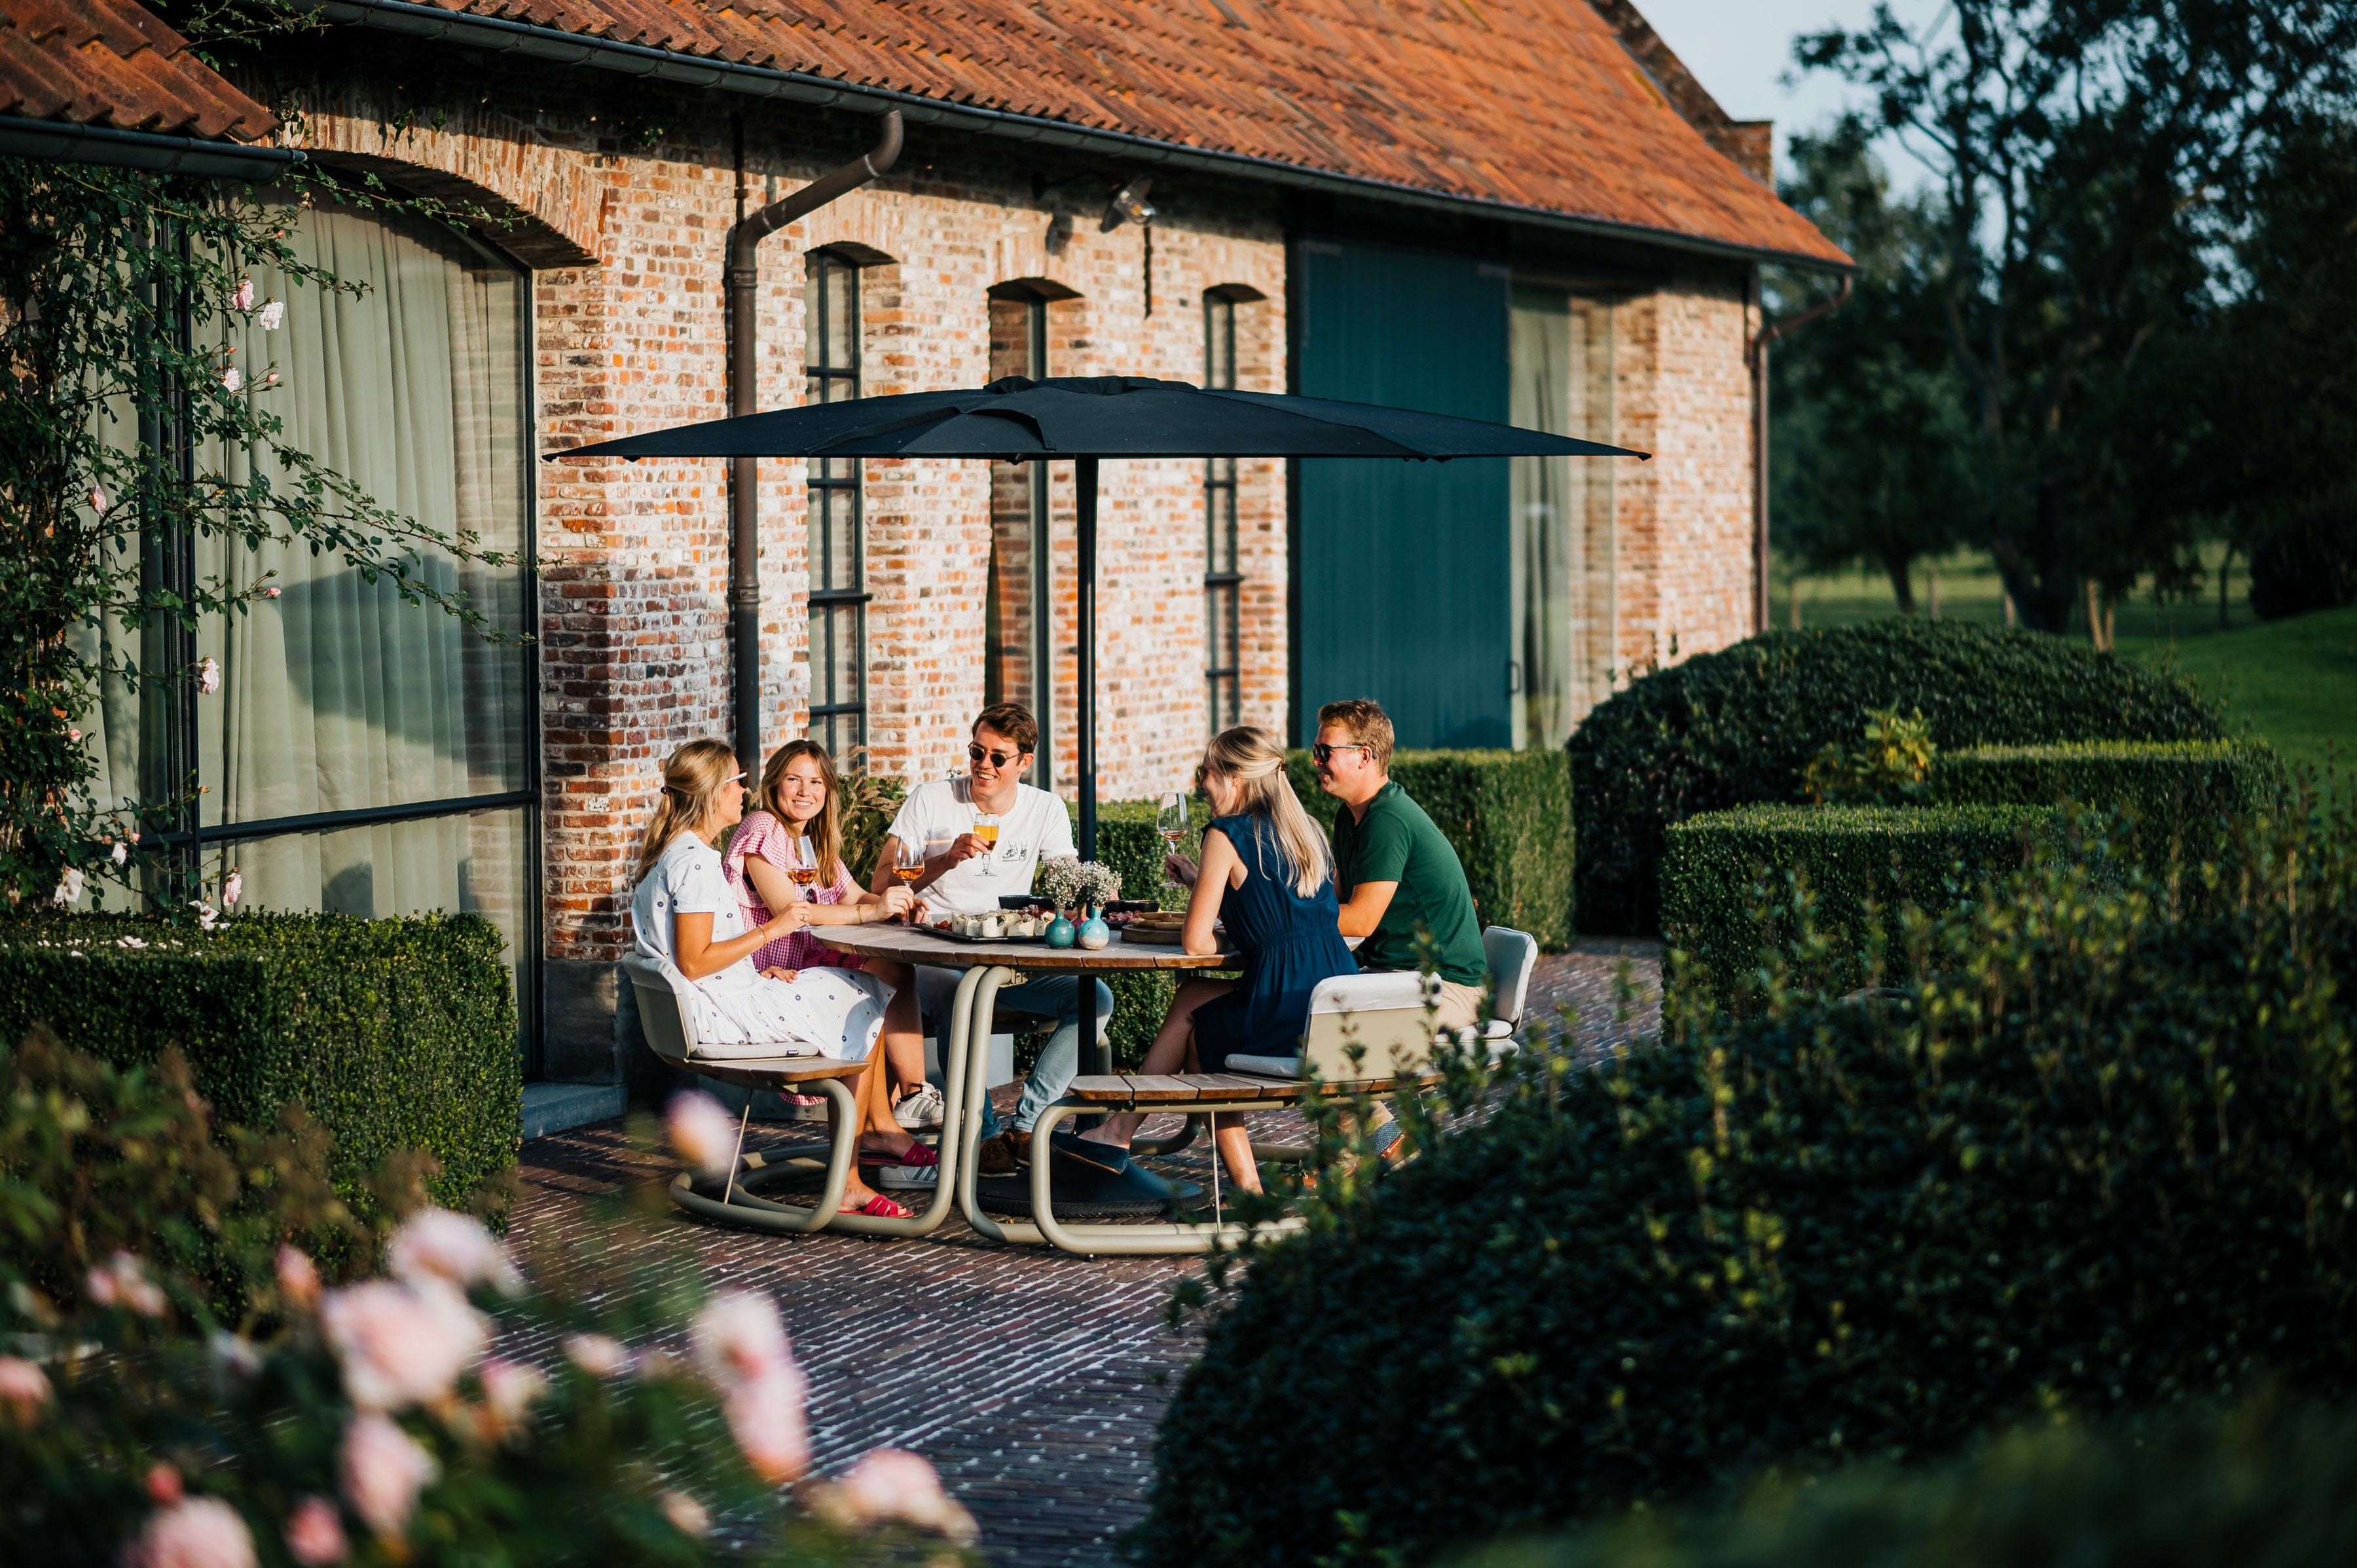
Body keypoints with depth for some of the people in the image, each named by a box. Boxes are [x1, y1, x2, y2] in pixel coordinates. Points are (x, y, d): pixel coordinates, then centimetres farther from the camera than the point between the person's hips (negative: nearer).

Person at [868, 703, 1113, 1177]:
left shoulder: (1046, 810, 8)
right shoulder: (930, 800, -1)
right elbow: (882, 885, -6)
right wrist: (945, 860, -21)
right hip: (932, 956, -4)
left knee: (1096, 998, -20)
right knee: (962, 1002, -38)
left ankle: (1025, 1125, -19)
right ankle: (983, 1134, -23)